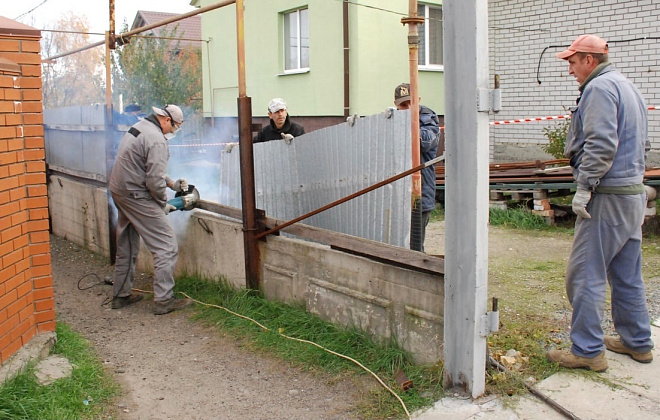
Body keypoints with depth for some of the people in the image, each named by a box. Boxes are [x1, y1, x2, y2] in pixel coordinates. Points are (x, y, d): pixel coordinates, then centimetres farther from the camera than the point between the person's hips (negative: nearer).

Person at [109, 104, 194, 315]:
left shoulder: (139, 127, 13)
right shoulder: (157, 140, -18)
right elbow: (154, 180, -22)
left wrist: (172, 183, 21)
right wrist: (163, 204, -6)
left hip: (119, 190, 10)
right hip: (136, 195, -10)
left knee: (127, 247, 21)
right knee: (166, 246, -5)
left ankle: (121, 294, 30)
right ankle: (163, 300, -3)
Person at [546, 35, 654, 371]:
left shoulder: (599, 88, -11)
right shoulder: (629, 87, 20)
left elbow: (601, 144, -22)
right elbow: (642, 144, 24)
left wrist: (585, 186, -19)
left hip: (607, 197, -10)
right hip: (634, 192, 10)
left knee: (585, 274, -5)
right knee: (627, 274, 17)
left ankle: (587, 350, 0)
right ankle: (637, 342, 26)